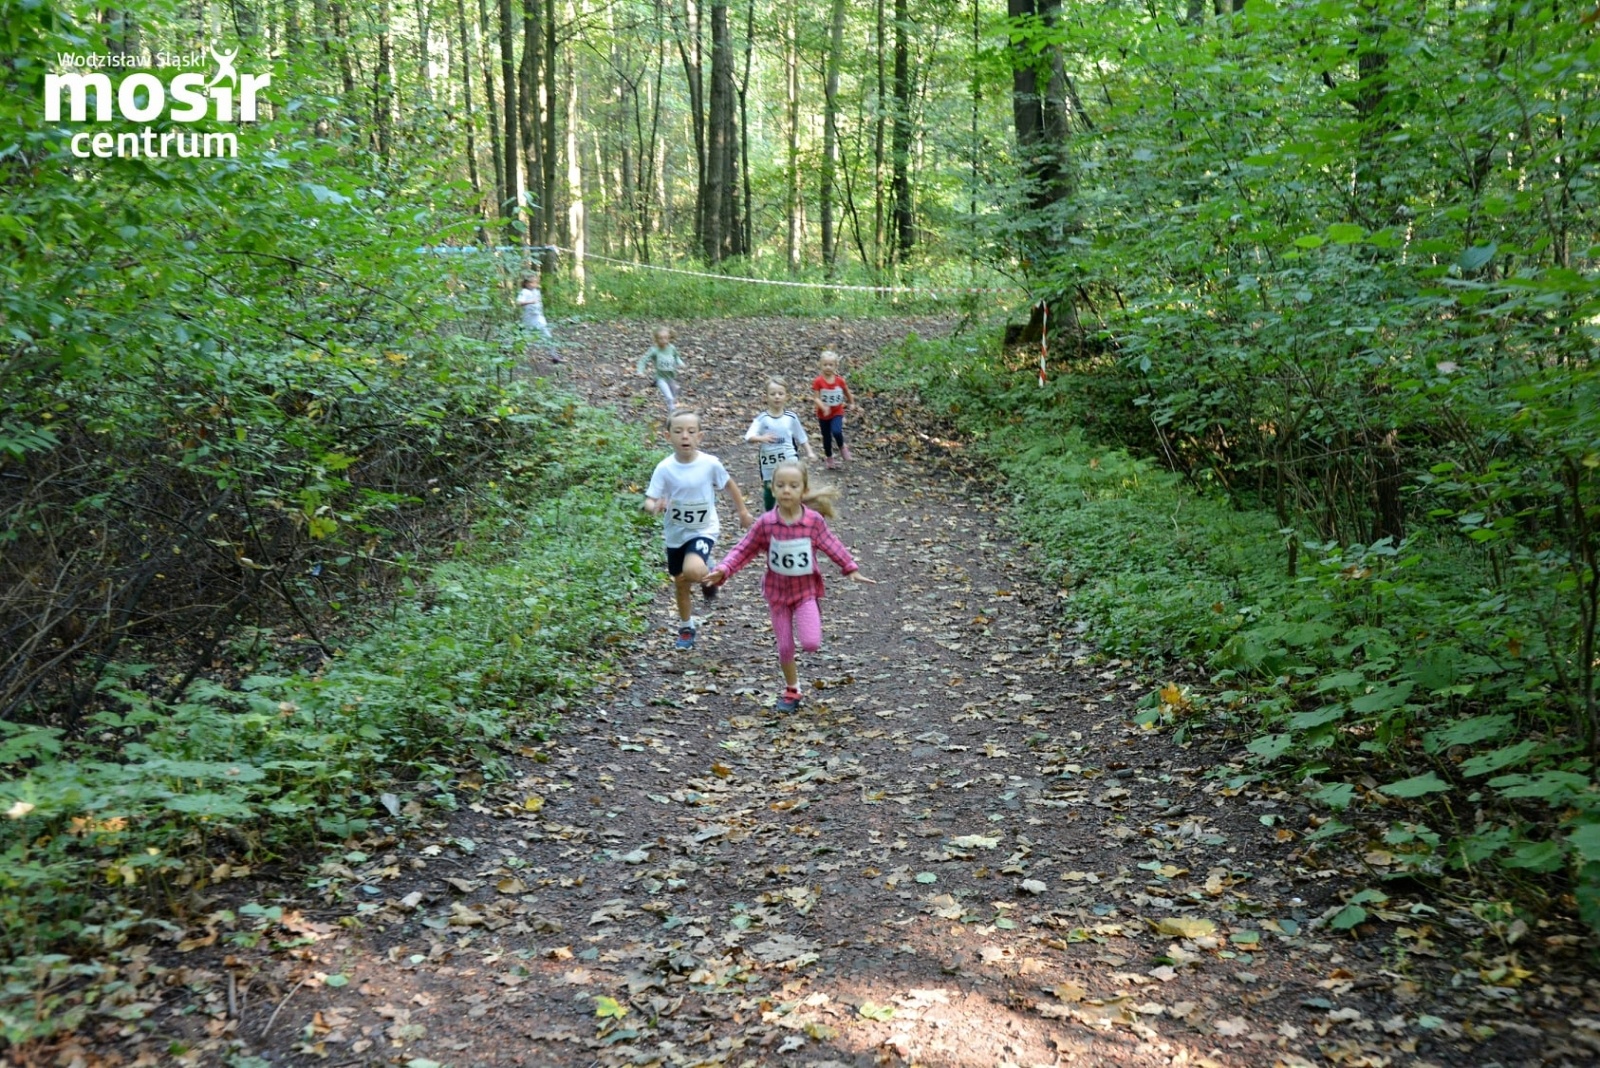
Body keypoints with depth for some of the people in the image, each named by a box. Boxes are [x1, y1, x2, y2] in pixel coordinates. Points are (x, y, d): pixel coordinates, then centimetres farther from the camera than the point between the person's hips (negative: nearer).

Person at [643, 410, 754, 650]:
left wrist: (743, 510, 14)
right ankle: (686, 626, 39)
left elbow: (729, 484, 4)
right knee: (680, 583, 15)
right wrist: (655, 507, -39)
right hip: (676, 533, 2)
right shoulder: (664, 468, -15)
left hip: (704, 530, -2)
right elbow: (649, 501, -15)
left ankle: (708, 574, 7)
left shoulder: (710, 463, -15)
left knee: (693, 570, -30)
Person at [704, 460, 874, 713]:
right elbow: (743, 550, -7)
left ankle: (807, 624, 21)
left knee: (811, 644, -15)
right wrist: (723, 570, -19)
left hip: (806, 589, -1)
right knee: (784, 647, 8)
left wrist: (851, 569, 6)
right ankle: (792, 691, 30)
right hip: (777, 590, 1)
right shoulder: (766, 523, -13)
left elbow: (832, 546, 2)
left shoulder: (814, 520, -13)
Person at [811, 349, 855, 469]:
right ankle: (829, 459, 32)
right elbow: (816, 398, -20)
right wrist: (823, 407, -36)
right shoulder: (818, 381, -17)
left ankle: (842, 447, 7)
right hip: (823, 415, 0)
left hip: (837, 413, 0)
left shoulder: (840, 381, -10)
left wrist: (852, 403, 21)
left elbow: (847, 392, 9)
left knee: (836, 432, -24)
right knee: (826, 437, 12)